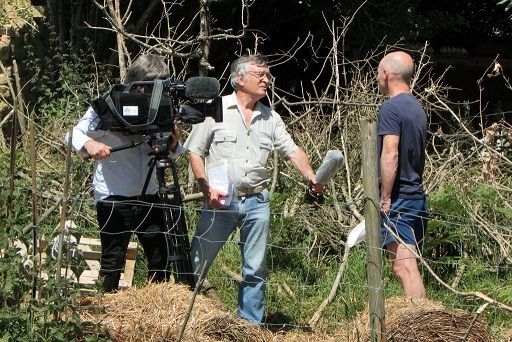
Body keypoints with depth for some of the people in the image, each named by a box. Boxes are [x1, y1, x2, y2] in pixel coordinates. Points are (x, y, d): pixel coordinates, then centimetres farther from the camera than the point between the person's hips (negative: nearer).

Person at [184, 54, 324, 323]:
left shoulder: (270, 118, 13)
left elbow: (292, 151, 7)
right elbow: (195, 152, -1)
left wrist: (311, 178, -11)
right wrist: (207, 189, -13)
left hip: (257, 201, 4)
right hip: (220, 200, -4)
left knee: (255, 268, 7)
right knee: (197, 263, -2)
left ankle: (251, 324, 16)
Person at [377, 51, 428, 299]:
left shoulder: (391, 107, -12)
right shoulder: (417, 107, 16)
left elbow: (390, 154, -20)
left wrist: (385, 198, -17)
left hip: (398, 199, -9)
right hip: (417, 197, 9)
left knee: (403, 267, -10)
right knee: (410, 267, 12)